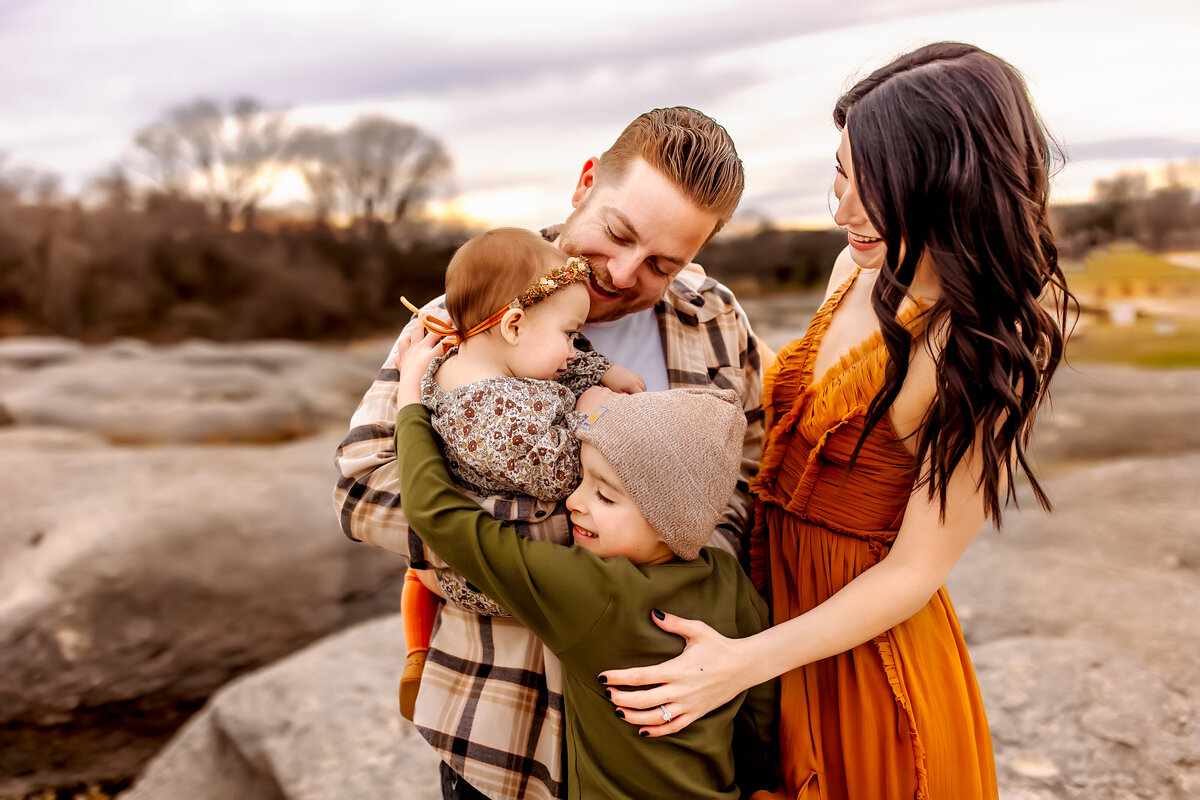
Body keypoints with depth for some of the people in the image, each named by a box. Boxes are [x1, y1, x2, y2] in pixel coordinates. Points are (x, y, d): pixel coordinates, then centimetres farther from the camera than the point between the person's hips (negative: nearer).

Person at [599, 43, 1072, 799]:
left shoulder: (989, 351, -23)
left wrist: (746, 662, -25)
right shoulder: (862, 266, -2)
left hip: (863, 645, -6)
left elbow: (916, 569, -21)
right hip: (771, 588, 7)